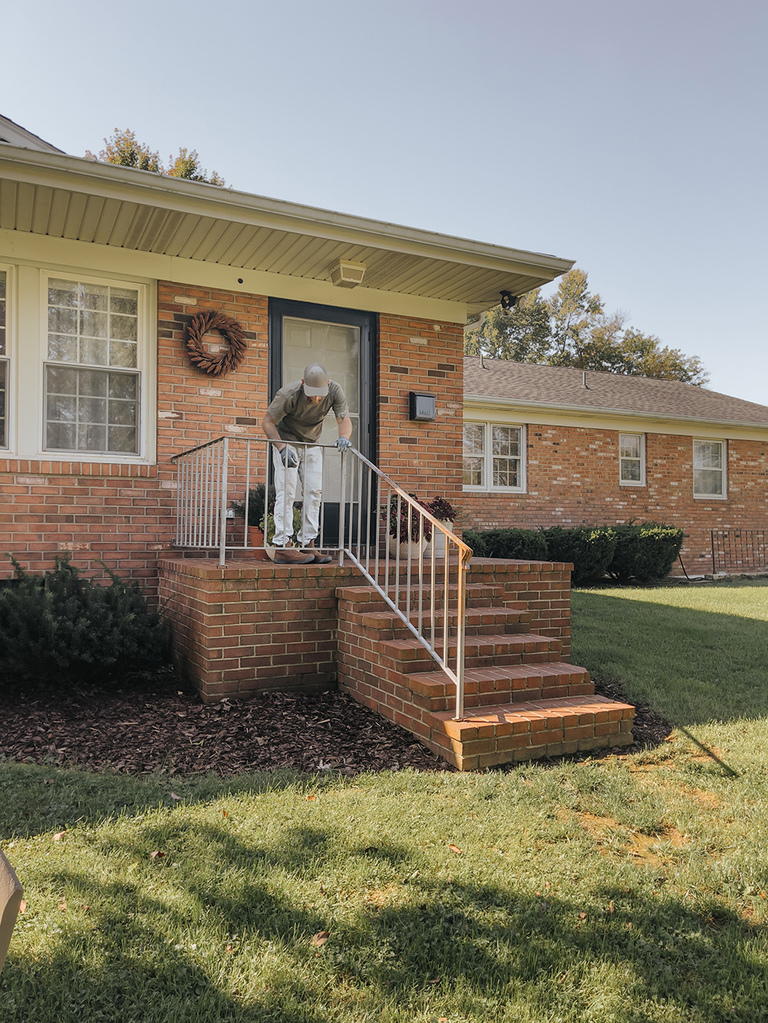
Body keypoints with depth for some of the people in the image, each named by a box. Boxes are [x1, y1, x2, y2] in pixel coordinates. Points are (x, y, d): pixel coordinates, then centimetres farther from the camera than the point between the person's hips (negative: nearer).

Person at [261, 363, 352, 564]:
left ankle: (307, 545, 4)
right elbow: (267, 422, -21)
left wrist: (344, 437, -48)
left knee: (314, 493, -1)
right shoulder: (288, 394, -29)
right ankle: (282, 547, -15)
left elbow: (344, 419, -25)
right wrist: (282, 448, -34)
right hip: (286, 442, -4)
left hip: (312, 444, 5)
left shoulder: (334, 391, -20)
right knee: (286, 492, -14)